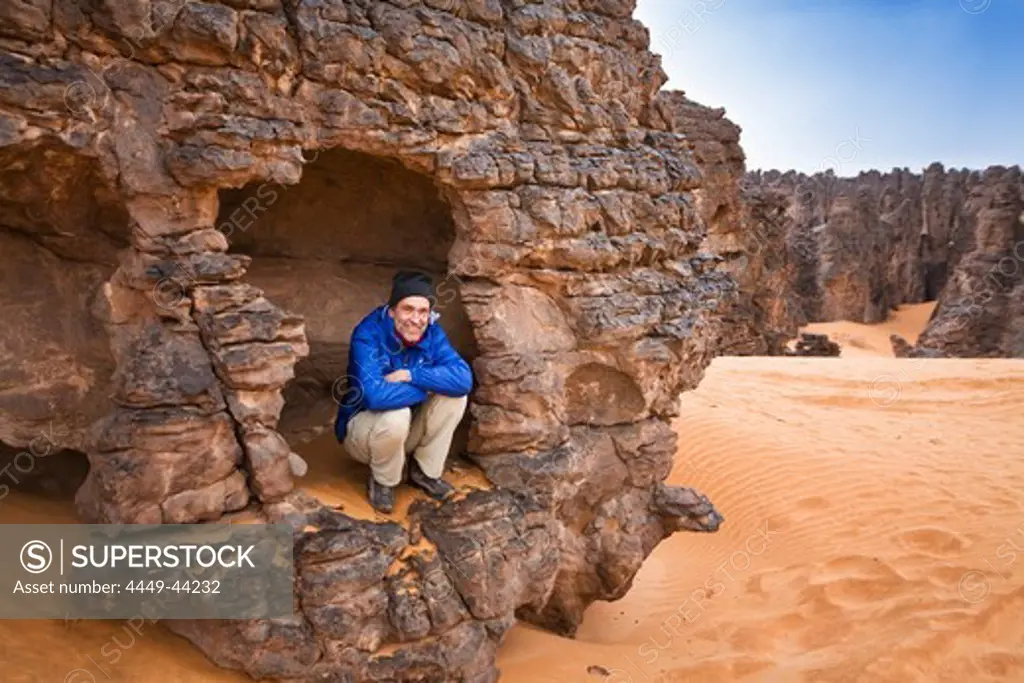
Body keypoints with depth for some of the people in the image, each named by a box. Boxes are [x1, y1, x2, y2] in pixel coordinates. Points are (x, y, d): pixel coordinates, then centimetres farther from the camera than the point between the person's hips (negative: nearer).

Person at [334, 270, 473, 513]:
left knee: (455, 395, -17)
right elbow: (375, 395, -42)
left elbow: (464, 378, -24)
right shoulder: (368, 335, -28)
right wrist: (428, 386, -28)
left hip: (407, 433, 5)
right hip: (362, 428, -5)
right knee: (396, 416, -37)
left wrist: (412, 375, -32)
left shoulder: (431, 333, -13)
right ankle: (382, 481, -5)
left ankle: (425, 472, 1)